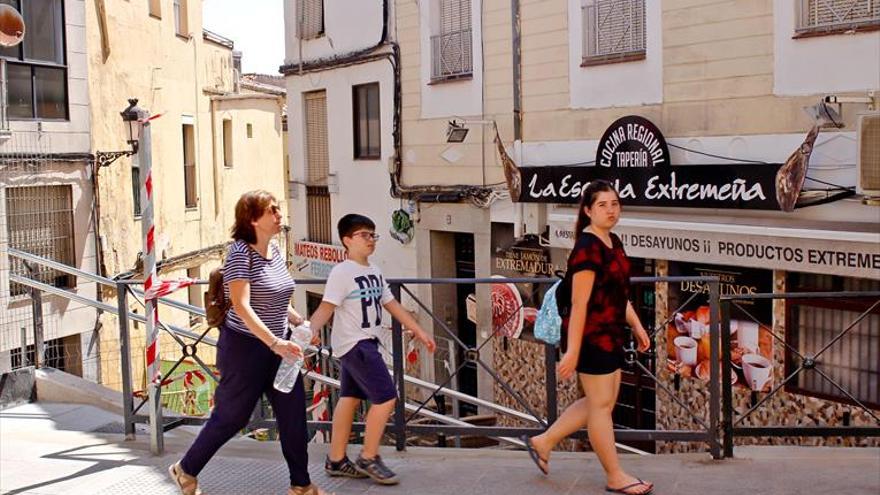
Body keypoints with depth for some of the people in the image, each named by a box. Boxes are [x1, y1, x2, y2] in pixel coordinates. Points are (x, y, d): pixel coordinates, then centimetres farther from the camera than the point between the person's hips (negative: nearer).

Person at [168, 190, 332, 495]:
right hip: (245, 347, -7)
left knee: (294, 414, 5)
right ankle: (186, 470, 27)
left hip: (277, 347, 7)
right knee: (231, 417, 5)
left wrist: (299, 322, 7)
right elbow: (242, 306, -25)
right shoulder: (241, 252, -16)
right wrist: (275, 343, -32)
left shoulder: (275, 250, 7)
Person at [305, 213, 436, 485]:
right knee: (386, 397, -10)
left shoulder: (374, 271, 11)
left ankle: (336, 460, 22)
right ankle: (368, 458, 4)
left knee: (350, 398, 13)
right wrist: (311, 330, -42)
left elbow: (392, 305, 16)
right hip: (353, 343, -9)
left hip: (365, 343, 9)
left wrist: (419, 332, 16)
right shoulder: (342, 272, -15)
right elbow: (326, 307, -25)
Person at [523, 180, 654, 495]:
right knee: (600, 405, 3)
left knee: (599, 403, 18)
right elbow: (579, 304, -22)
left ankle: (542, 442, 28)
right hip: (591, 338, -10)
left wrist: (637, 327, 17)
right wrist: (572, 350, -22)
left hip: (611, 336, 10)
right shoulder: (587, 248, -19)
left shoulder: (614, 243, 10)